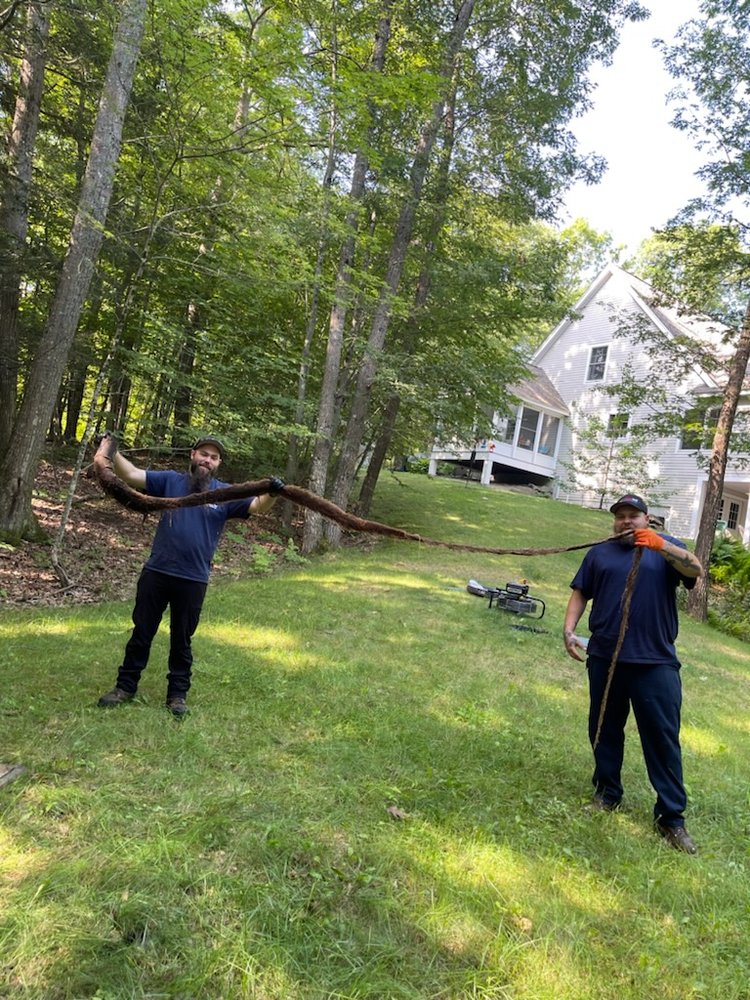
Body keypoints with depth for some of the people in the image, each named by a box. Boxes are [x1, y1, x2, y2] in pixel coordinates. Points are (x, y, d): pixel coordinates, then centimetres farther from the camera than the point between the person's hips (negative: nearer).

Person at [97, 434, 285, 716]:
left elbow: (258, 506, -8)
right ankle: (125, 686, 29)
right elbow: (131, 475, 0)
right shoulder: (171, 481, 3)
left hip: (193, 581, -1)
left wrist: (272, 493, -29)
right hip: (156, 573, 1)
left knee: (181, 640, 12)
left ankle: (178, 694, 26)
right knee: (142, 632, 14)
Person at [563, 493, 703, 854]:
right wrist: (569, 629, -4)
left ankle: (671, 816, 10)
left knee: (663, 737, 0)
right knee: (604, 730, 13)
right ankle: (607, 793, 30)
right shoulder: (599, 553, 12)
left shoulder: (665, 546, 5)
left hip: (656, 662, -3)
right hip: (605, 658, 3)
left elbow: (696, 570, -13)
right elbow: (580, 593, 10)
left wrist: (660, 545, -31)